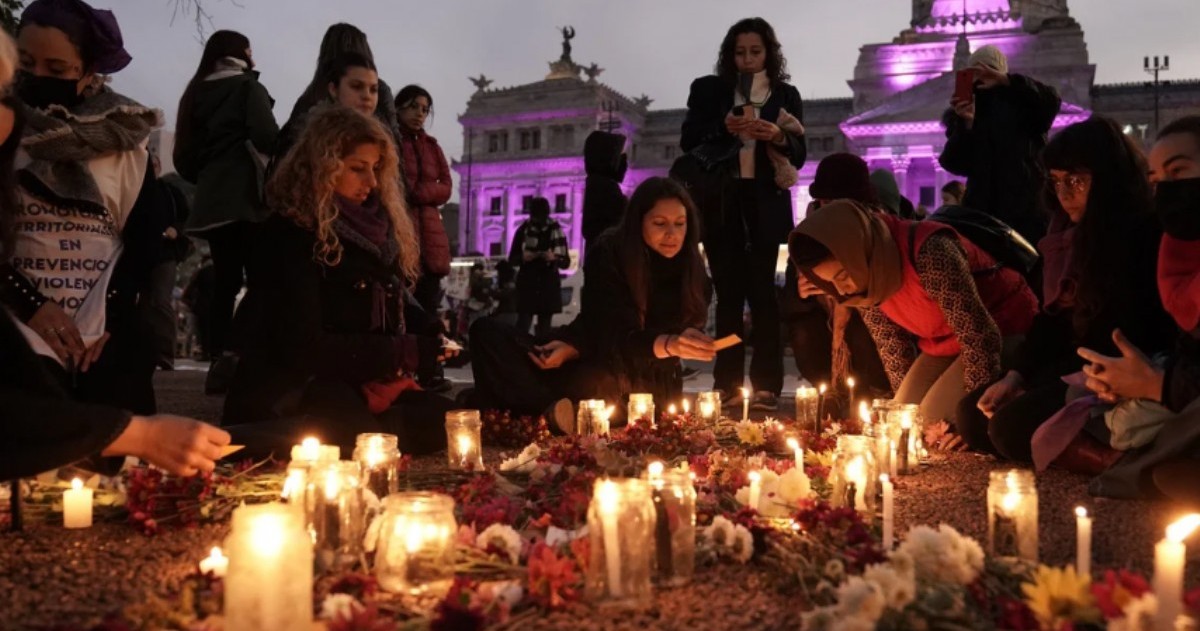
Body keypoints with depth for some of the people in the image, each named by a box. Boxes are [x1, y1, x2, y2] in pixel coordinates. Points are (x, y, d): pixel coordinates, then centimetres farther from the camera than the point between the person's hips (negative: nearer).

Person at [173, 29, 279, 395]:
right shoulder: (247, 86, 2)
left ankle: (221, 359, 1)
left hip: (212, 200, 6)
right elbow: (266, 136, -13)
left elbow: (184, 157, 16)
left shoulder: (197, 93, 19)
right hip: (245, 196, -6)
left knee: (225, 280, 7)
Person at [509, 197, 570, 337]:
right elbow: (511, 259, 6)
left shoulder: (556, 232, 2)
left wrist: (554, 258, -18)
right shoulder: (523, 230, 1)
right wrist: (522, 257, -16)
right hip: (527, 284, -1)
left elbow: (566, 262, 3)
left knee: (544, 328, 3)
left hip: (549, 286, 1)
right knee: (522, 325, -10)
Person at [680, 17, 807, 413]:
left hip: (764, 204, 0)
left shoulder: (786, 96, 10)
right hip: (720, 203, 0)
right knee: (728, 294, 0)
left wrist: (778, 136, -15)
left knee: (761, 291, -5)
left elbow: (798, 157, 5)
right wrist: (723, 127, -14)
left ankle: (766, 386, -3)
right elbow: (688, 141, 1)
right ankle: (728, 386, 3)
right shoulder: (708, 89, 9)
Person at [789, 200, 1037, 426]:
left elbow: (980, 337, -29)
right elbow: (890, 342, 2)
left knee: (933, 421, -19)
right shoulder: (865, 276, -11)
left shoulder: (929, 252, -35)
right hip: (945, 340, 7)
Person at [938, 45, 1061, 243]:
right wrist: (966, 124, -13)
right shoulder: (962, 114, 14)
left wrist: (1005, 80, -18)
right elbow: (953, 164, 3)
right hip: (983, 211, 1)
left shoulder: (1022, 104, 10)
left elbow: (1051, 100, -12)